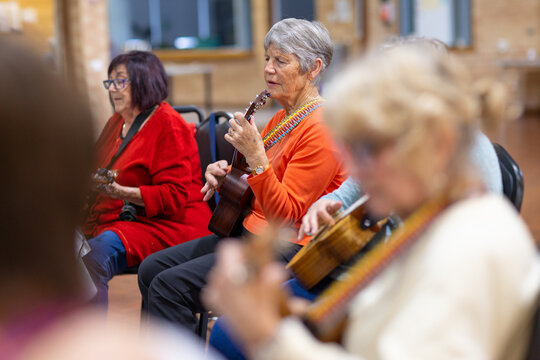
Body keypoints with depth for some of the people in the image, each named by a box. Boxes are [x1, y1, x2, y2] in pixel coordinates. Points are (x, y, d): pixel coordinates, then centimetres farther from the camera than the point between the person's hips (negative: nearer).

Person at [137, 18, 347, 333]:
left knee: (170, 286, -19)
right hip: (250, 232, 10)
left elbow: (286, 215, -21)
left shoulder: (321, 129, -17)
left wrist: (255, 155, -29)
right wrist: (227, 176, 5)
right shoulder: (282, 118, 14)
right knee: (152, 269, 5)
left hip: (286, 249, -10)